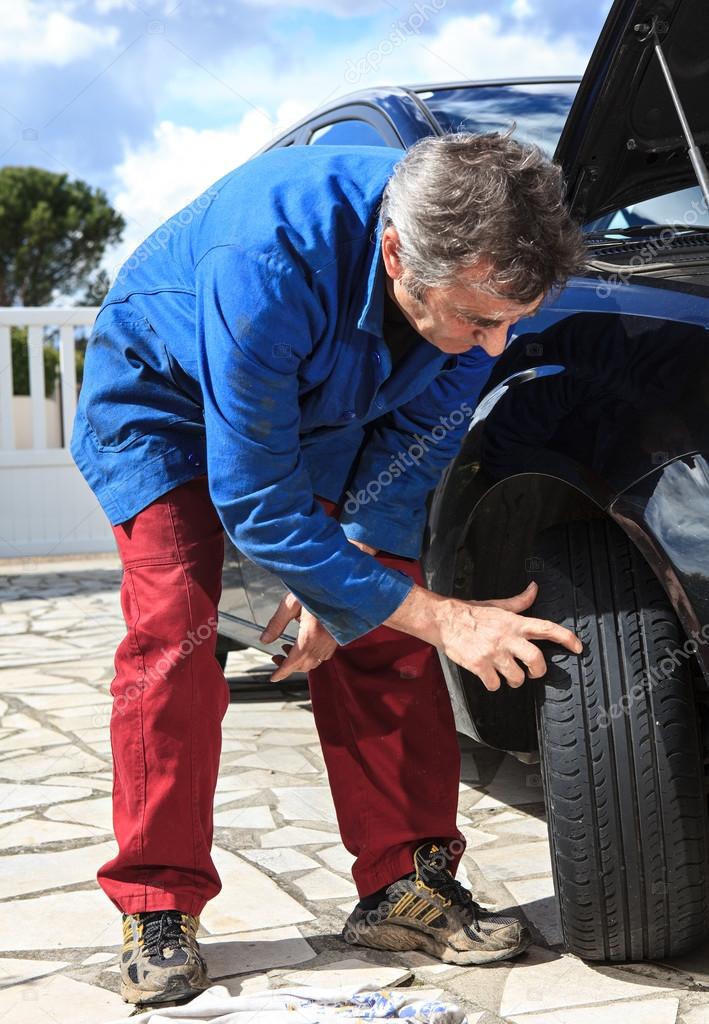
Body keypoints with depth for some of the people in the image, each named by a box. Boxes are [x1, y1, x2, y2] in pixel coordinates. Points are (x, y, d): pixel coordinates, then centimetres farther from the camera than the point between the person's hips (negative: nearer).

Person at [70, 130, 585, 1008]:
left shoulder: (481, 262, -28)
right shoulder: (267, 263, -45)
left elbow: (416, 441, -12)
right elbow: (256, 505, -37)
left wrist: (348, 581, -17)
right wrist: (439, 617, -36)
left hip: (327, 402, 5)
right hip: (163, 393, -4)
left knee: (383, 631, -7)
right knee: (173, 631, -17)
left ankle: (404, 883, 4)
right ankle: (157, 908, -3)